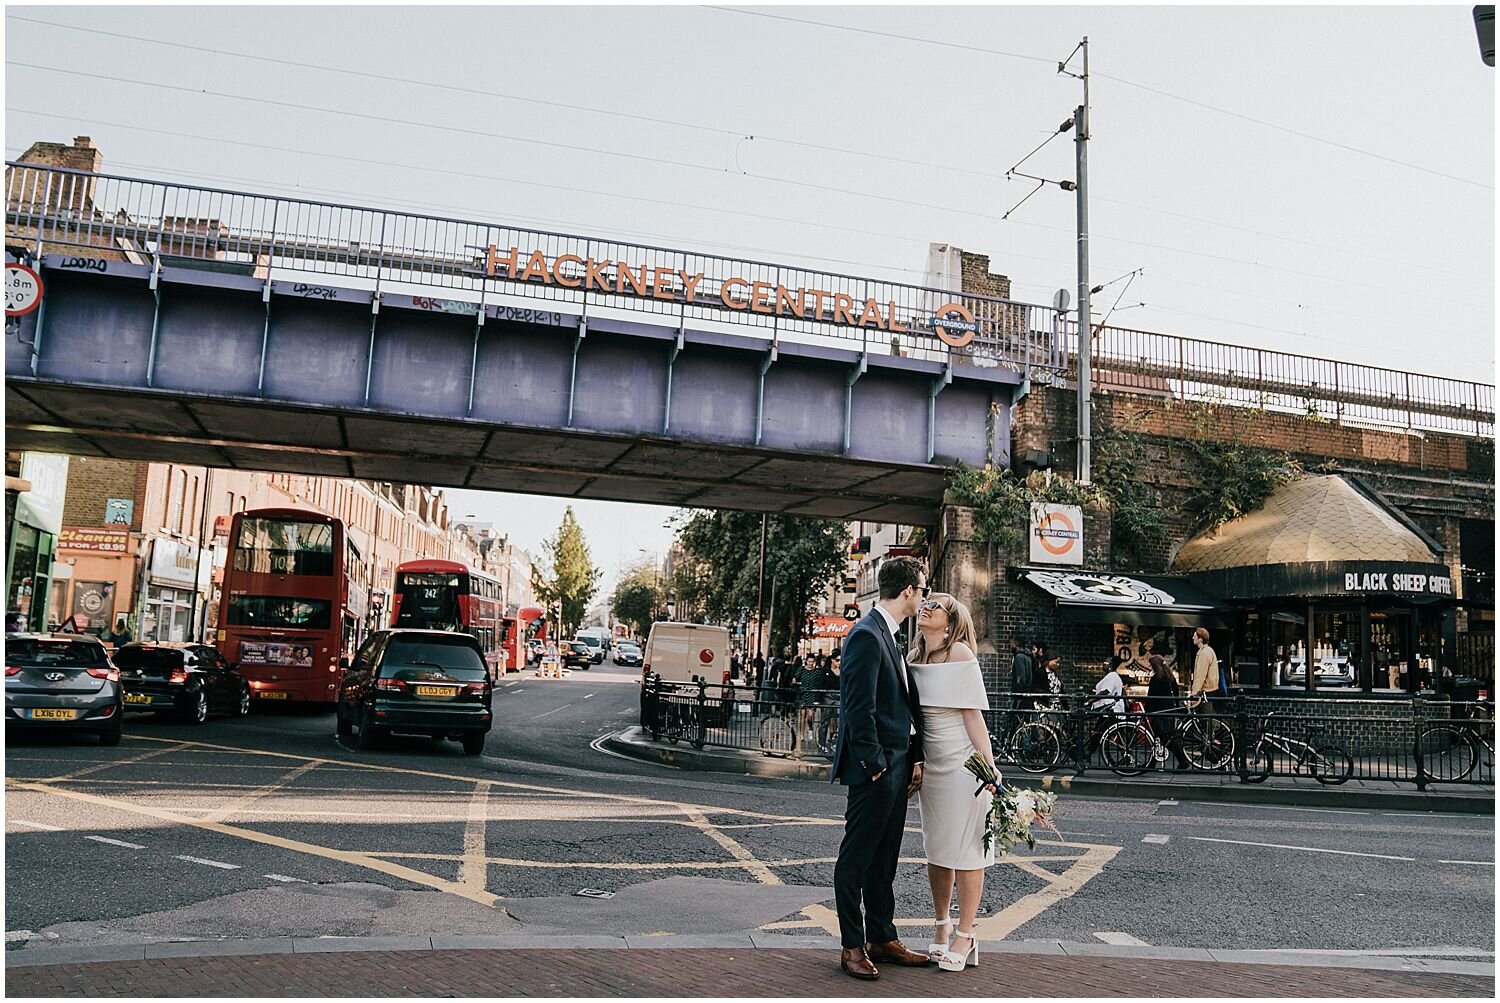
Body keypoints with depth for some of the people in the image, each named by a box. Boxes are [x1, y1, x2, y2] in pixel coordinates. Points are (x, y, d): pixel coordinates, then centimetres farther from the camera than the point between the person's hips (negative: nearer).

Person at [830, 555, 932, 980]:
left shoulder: (888, 635, 15)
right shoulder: (866, 635, -16)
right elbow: (858, 708, -19)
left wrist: (914, 759, 12)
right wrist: (874, 764, -17)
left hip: (897, 765, 10)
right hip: (874, 768, -10)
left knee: (883, 858, 16)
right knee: (856, 857, 1)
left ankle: (882, 938, 26)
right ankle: (852, 946, 10)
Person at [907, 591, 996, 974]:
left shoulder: (960, 653, -10)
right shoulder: (913, 656, 8)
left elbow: (973, 715, -12)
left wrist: (989, 766, -17)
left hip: (962, 763, -6)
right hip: (929, 765, 6)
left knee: (966, 850, -1)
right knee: (936, 850, 13)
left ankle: (964, 937, 8)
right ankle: (941, 926, 26)